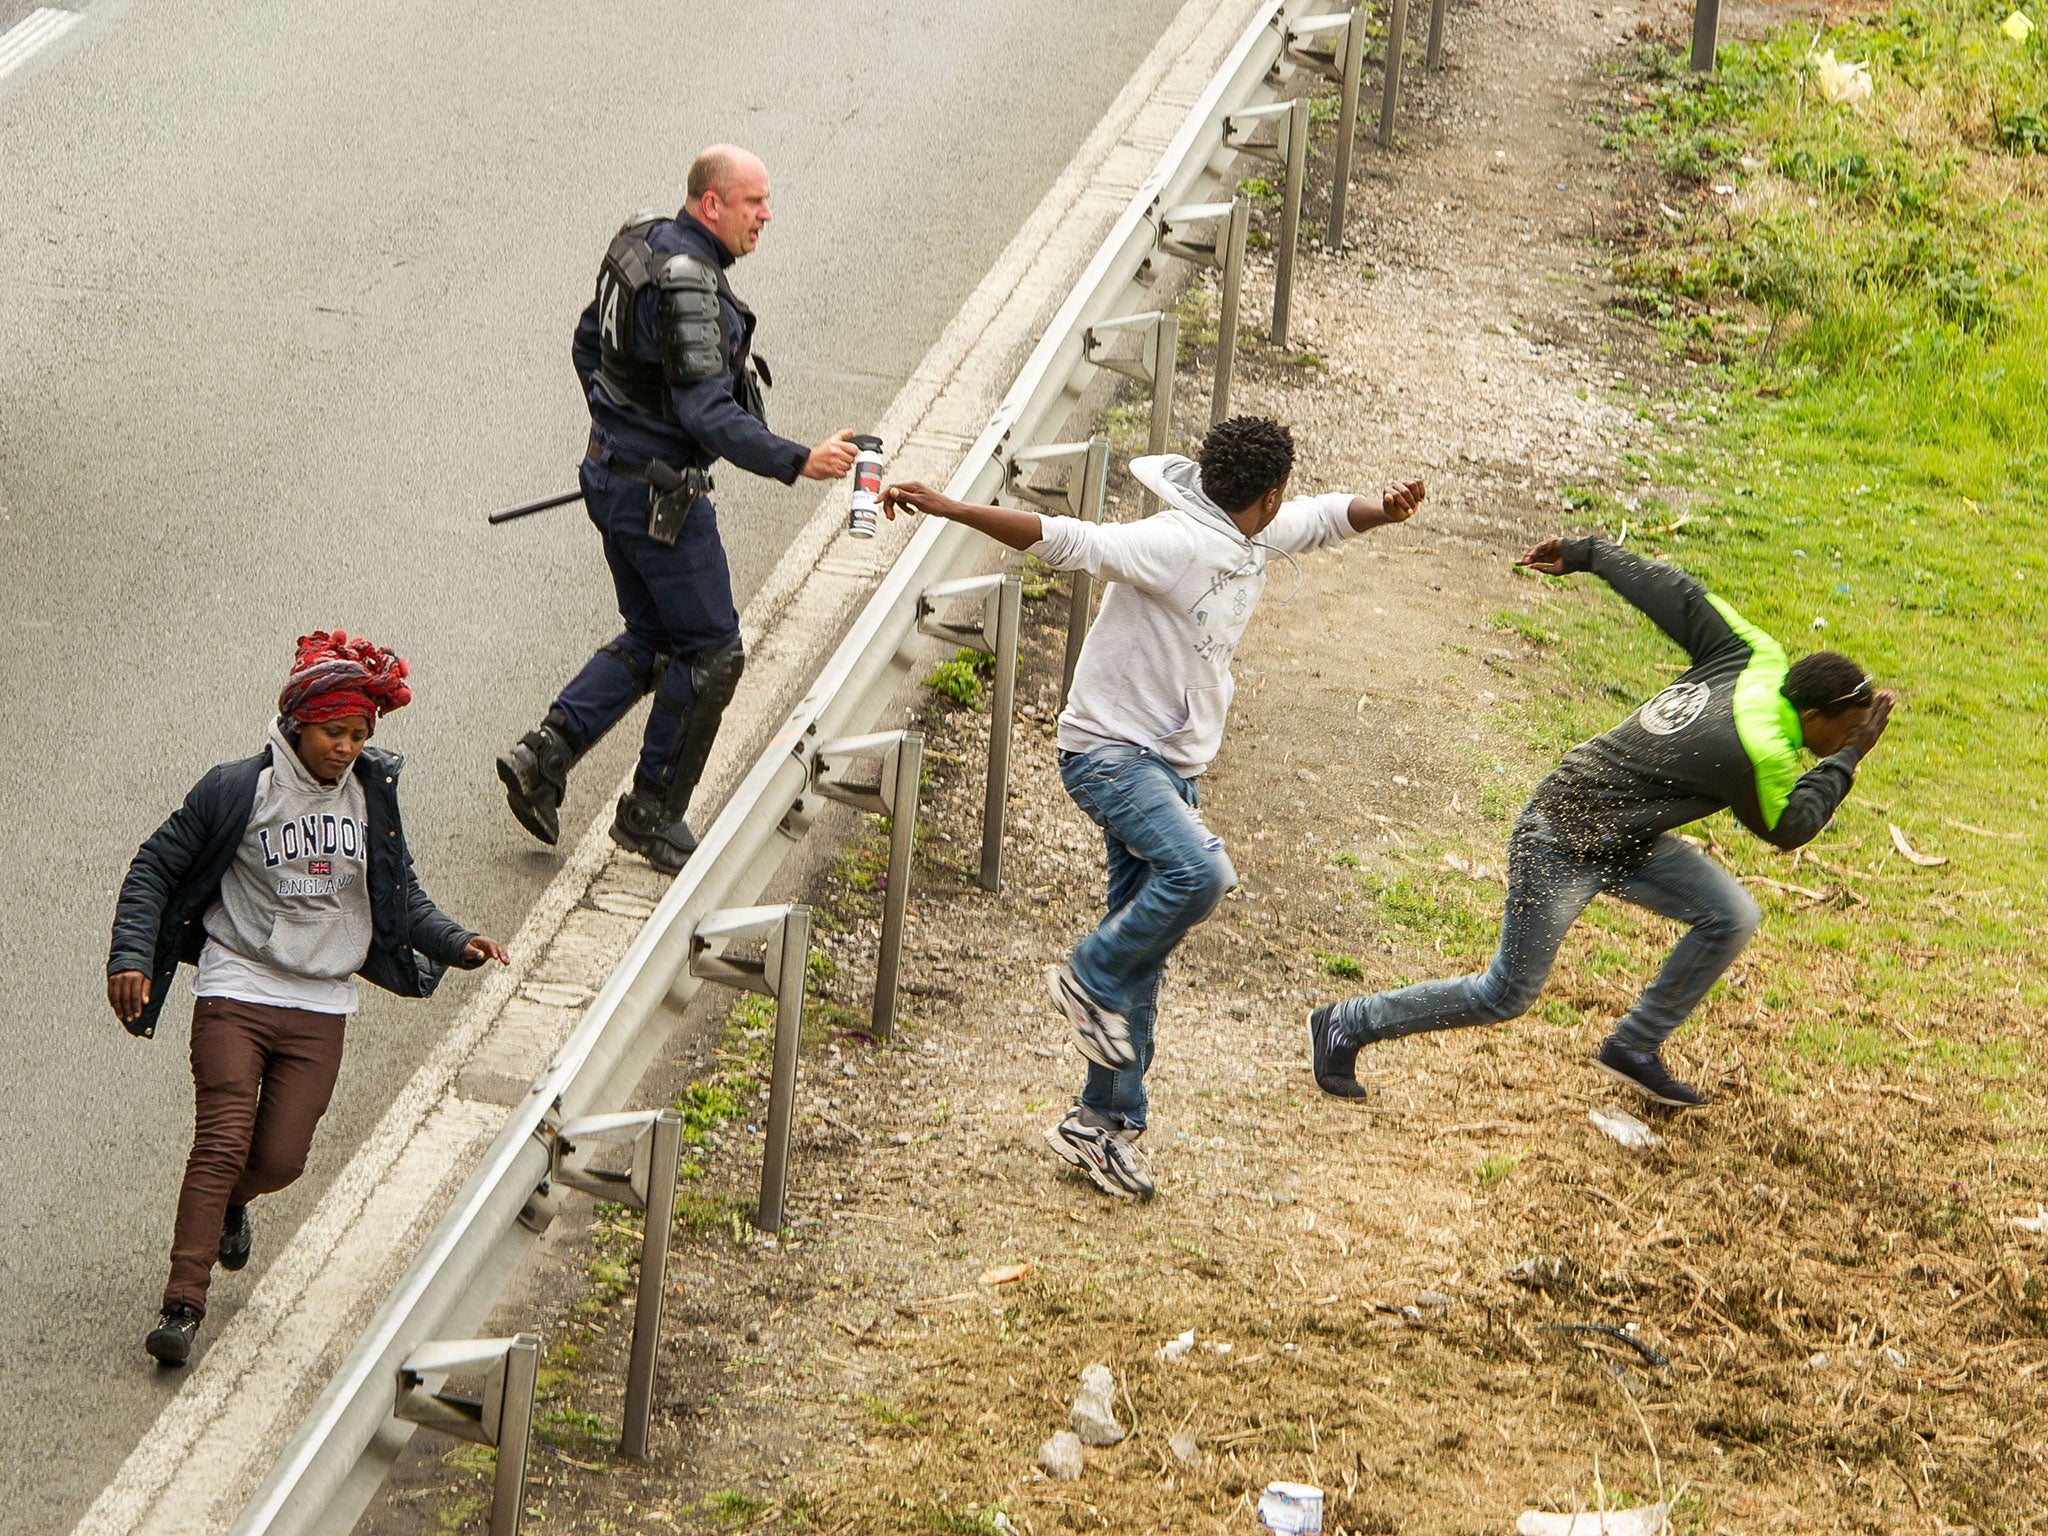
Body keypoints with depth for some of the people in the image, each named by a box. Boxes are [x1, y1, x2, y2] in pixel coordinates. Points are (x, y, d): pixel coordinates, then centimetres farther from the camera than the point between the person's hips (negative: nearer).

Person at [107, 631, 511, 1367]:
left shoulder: (371, 796, 4)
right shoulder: (236, 792, -8)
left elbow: (400, 895, 15)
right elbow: (154, 870, -2)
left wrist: (456, 943, 0)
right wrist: (131, 956, -13)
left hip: (320, 1008, 3)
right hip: (235, 994, -3)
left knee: (280, 1159, 2)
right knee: (222, 1144, -14)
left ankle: (229, 1203, 38)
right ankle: (182, 1304, -12)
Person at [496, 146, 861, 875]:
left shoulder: (642, 241, 6)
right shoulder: (686, 283, -25)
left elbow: (589, 343, 19)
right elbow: (708, 414, -30)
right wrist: (798, 462, -34)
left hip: (613, 477, 10)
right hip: (660, 498, -10)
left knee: (651, 638, 20)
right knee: (710, 652, 3)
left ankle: (543, 754, 12)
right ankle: (651, 815, 13)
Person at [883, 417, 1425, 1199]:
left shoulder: (1255, 538, 5)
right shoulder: (1171, 545, -22)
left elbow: (1325, 517, 21)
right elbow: (1062, 540, -29)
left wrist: (1387, 508, -2)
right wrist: (951, 510, -39)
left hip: (1173, 766, 9)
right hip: (1108, 751, -9)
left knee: (1143, 957, 9)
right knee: (1199, 870, -32)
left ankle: (1104, 1124, 16)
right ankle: (1091, 978, -8)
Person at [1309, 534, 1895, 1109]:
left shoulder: (1755, 657, -5)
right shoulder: (1761, 750, -29)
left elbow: (1675, 592, 1)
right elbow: (1789, 826, -10)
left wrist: (1588, 555, 10)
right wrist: (1847, 758, -7)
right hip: (1562, 849, -10)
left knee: (1730, 918, 1)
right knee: (1506, 995, 1)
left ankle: (1634, 1048, 14)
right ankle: (1346, 1025, 13)